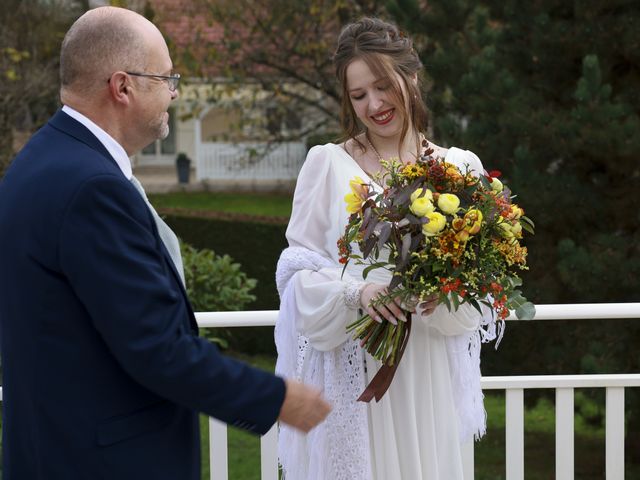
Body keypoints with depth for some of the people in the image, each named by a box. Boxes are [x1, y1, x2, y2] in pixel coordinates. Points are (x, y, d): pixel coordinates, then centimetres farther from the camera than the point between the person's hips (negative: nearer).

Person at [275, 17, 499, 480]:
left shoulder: (460, 166, 6)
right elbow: (299, 269, -1)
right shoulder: (327, 164, 2)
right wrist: (356, 291, -19)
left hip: (429, 372, 1)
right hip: (351, 370, -1)